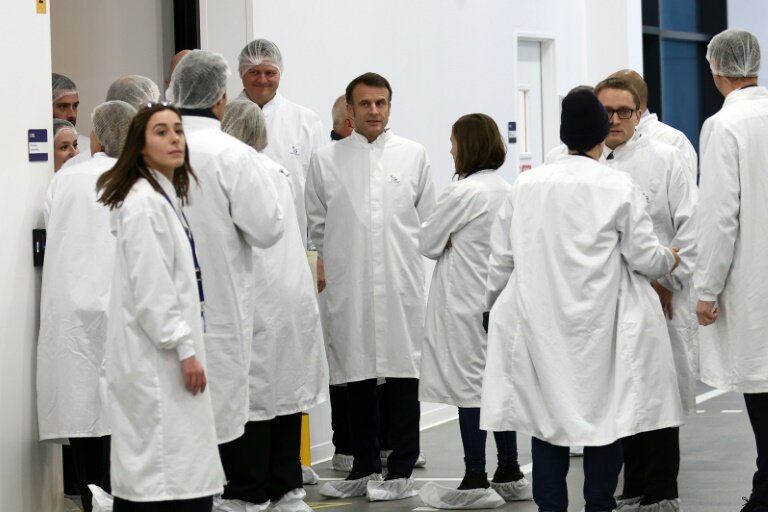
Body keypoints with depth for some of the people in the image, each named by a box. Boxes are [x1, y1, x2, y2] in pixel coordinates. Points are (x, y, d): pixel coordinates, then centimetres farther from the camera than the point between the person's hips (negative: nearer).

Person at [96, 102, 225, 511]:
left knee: (141, 475, 10)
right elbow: (150, 288, -20)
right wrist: (185, 350, -18)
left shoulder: (165, 197, 16)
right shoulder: (142, 203, -15)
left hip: (165, 356, 10)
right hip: (157, 359, -10)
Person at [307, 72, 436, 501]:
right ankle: (365, 469, 17)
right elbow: (316, 222, 11)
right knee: (358, 379, 7)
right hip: (349, 285, 1)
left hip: (401, 284, -1)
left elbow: (428, 219, 10)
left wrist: (404, 251, 8)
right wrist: (339, 254, 8)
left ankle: (400, 471, 7)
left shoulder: (413, 156, 6)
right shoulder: (327, 160, 5)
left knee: (402, 376, 1)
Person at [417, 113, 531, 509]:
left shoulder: (463, 192, -15)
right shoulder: (507, 191, 9)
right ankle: (509, 474, 16)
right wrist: (460, 245, 7)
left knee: (469, 385, -4)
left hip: (465, 303, -8)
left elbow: (427, 243, -8)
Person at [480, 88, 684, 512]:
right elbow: (643, 257, -4)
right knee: (604, 414, 8)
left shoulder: (525, 186, 1)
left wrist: (494, 304, 20)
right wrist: (669, 259, 18)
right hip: (600, 323, -2)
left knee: (547, 412, 8)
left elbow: (501, 259, 5)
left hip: (540, 323, 2)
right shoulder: (618, 188, -7)